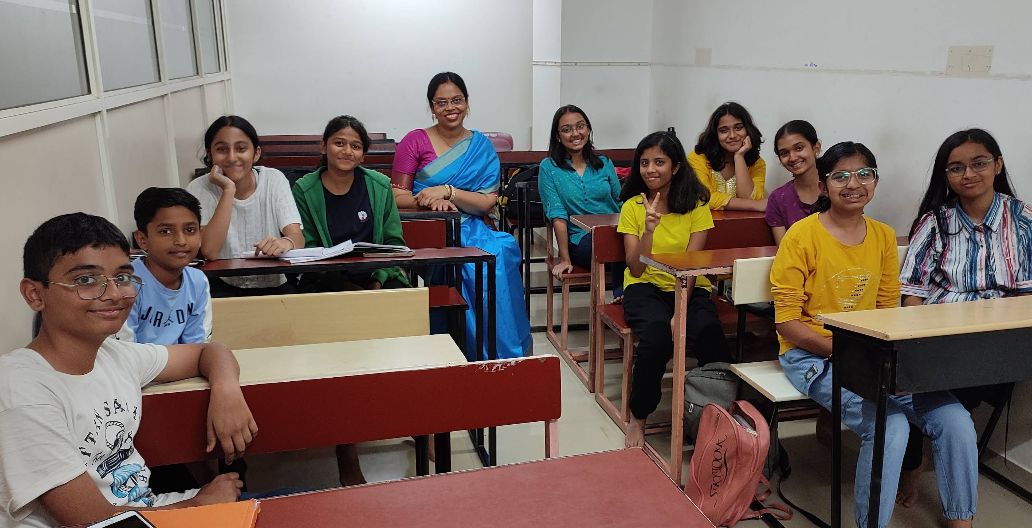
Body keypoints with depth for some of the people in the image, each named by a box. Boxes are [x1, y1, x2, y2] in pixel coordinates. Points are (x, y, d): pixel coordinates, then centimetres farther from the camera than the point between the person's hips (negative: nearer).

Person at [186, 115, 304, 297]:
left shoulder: (274, 180, -1)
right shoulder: (199, 189, -5)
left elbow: (297, 238, -12)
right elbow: (209, 251, -20)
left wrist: (286, 243, -37)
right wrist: (228, 190, -20)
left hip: (274, 285, 1)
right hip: (224, 287, 0)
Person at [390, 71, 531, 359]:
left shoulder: (482, 146, 13)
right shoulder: (415, 141, 6)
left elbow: (488, 203, 2)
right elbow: (396, 196, 2)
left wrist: (447, 191, -14)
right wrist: (429, 201, -18)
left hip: (471, 229, 2)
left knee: (503, 250, -31)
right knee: (471, 265, -32)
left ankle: (507, 353, -19)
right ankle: (485, 355, -17)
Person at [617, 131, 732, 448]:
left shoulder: (696, 205, 1)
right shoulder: (633, 207, 2)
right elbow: (636, 269, -6)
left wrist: (680, 312, -21)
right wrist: (649, 228, -22)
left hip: (690, 288, 1)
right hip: (645, 287, 0)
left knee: (708, 333, -32)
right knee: (656, 332, -33)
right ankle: (638, 418, -13)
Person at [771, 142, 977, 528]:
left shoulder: (884, 236, 9)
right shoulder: (802, 235, -8)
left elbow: (888, 311, 13)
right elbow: (787, 321, -9)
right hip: (814, 354, -5)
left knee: (955, 419, -13)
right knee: (888, 424, -27)